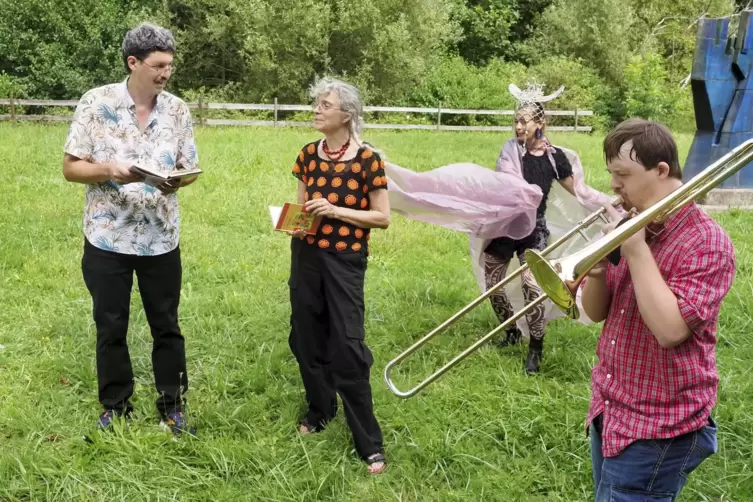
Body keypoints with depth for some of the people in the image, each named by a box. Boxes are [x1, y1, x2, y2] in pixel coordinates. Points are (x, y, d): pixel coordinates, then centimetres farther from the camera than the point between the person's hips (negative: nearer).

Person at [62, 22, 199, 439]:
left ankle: (172, 403, 27)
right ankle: (115, 406, 27)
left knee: (166, 325, 11)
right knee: (110, 327, 10)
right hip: (107, 238, -2)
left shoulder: (177, 110, 0)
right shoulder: (96, 103, -9)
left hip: (161, 239, 2)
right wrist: (110, 171, -24)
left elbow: (189, 169, 6)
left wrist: (177, 181, -17)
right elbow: (71, 167, -6)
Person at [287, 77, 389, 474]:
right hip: (306, 255, 5)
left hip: (345, 260, -5)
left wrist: (336, 211, -18)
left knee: (347, 347, -8)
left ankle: (369, 443, 1)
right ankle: (320, 410, 35)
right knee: (307, 338, 12)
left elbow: (383, 218, -8)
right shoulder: (308, 154, 4)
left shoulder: (367, 159, -10)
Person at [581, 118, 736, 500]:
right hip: (608, 411, 7)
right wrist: (596, 270, -12)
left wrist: (636, 250, -23)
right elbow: (596, 312, 9)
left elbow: (669, 329, -27)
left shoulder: (706, 243, -16)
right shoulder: (632, 228, 6)